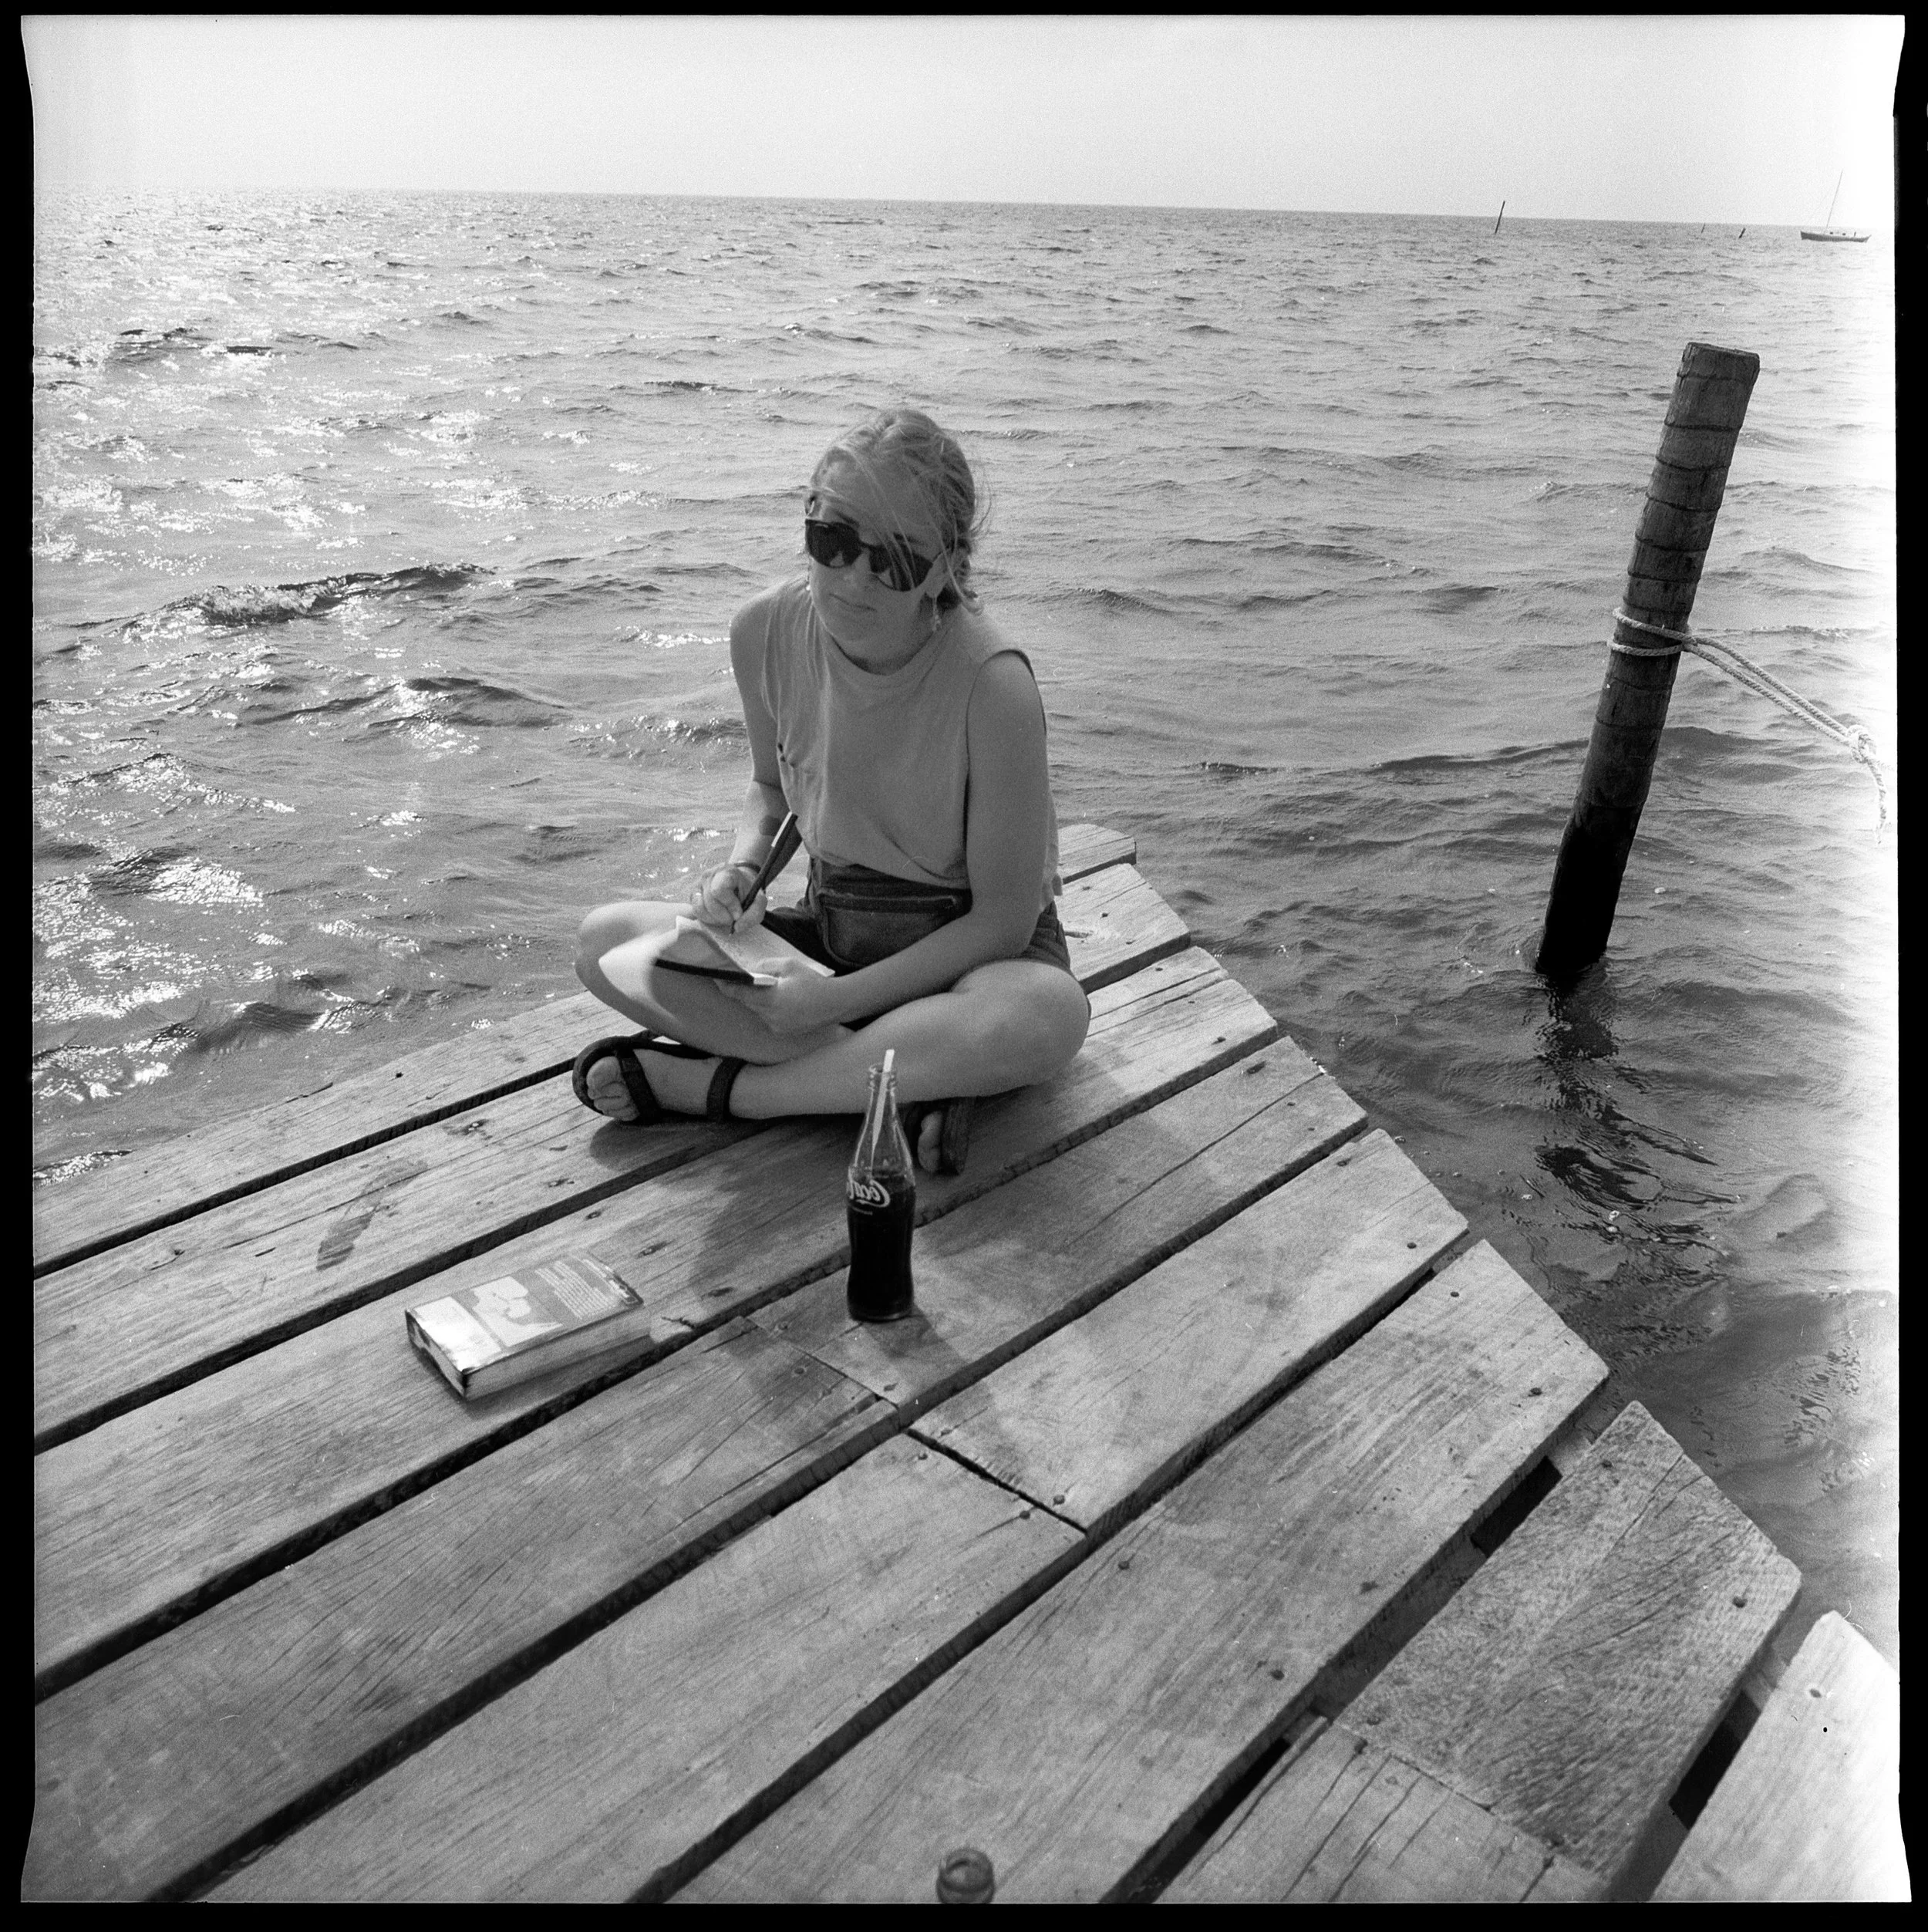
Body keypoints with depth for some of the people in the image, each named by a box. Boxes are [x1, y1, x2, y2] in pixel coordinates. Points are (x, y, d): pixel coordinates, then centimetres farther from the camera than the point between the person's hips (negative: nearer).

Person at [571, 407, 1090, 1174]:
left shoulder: (992, 683, -27)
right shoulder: (767, 629, -12)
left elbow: (1003, 920, -20)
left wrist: (836, 1000, -23)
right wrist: (741, 869, -11)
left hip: (971, 951, -4)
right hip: (830, 929, 4)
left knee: (1048, 1016, -40)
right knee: (606, 941, -16)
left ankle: (706, 1084, -23)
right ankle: (905, 1086, -22)